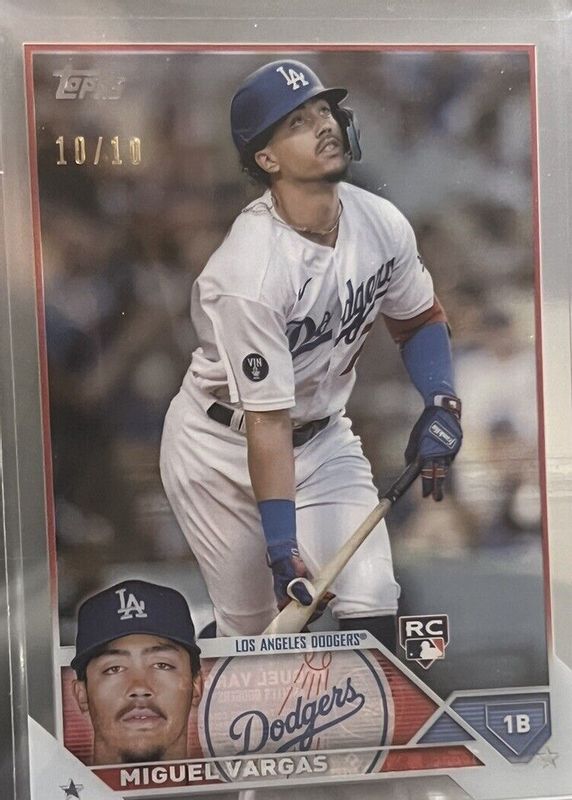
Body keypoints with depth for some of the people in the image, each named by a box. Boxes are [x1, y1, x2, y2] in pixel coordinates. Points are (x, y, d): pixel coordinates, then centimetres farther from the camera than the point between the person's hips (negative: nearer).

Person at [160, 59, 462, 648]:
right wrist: (284, 552, -26)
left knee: (371, 601, -8)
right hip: (223, 449, -5)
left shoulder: (383, 224, -10)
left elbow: (419, 320, 9)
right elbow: (267, 424, -28)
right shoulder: (249, 272, -30)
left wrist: (441, 404, -8)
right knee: (250, 628, 4)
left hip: (324, 437, 5)